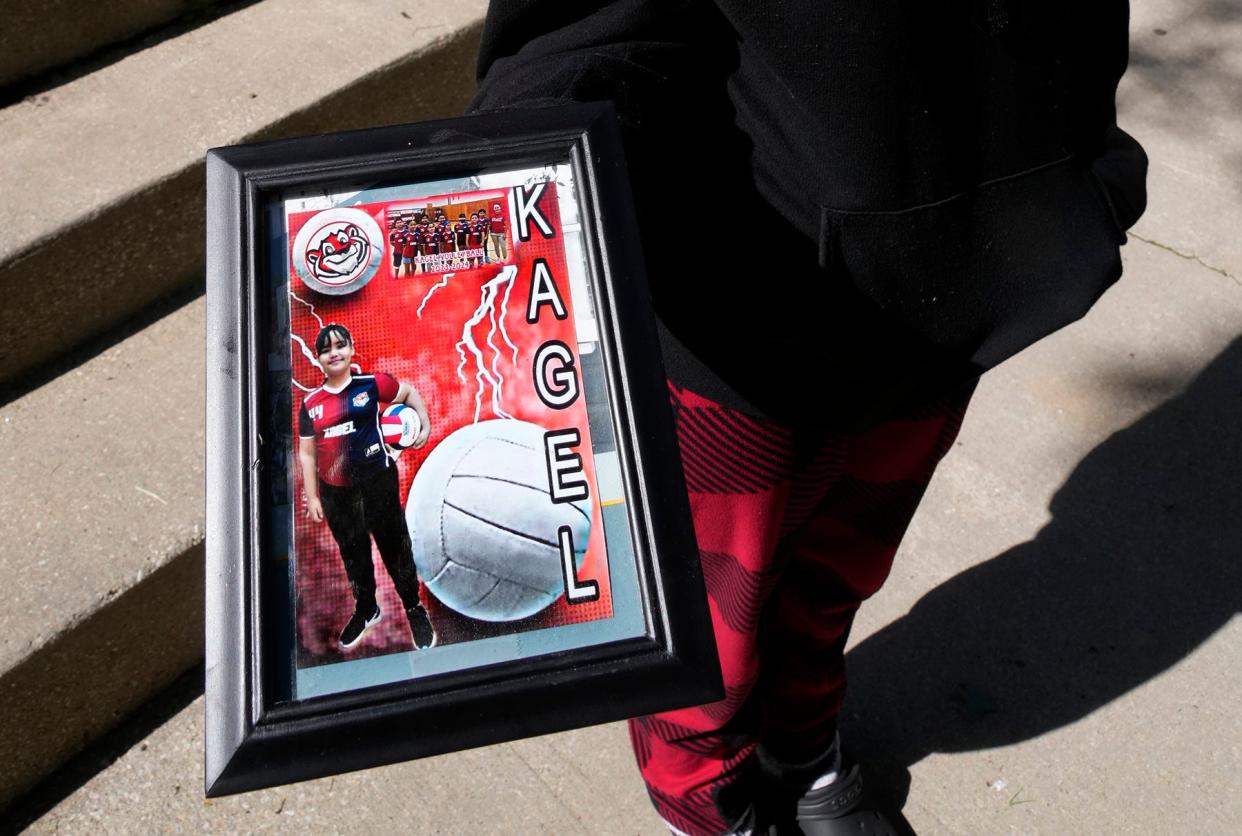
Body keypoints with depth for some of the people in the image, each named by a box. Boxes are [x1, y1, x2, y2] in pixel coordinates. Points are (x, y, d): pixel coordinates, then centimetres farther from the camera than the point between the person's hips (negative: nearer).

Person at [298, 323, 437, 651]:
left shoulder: (371, 384, -5)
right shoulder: (310, 404, 3)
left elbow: (410, 392, 11)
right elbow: (307, 453, 7)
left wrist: (425, 426, 2)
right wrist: (312, 498, 6)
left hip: (377, 480, -3)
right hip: (335, 490, 3)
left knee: (394, 545, 5)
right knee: (352, 552, 17)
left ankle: (415, 610, 21)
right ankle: (366, 609, 37)